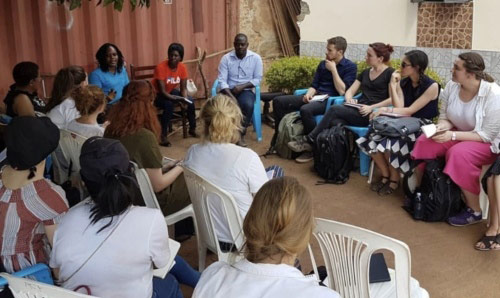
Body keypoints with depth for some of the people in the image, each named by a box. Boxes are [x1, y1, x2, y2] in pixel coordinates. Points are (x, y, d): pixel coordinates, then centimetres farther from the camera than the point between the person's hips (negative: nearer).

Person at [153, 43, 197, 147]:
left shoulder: (182, 67, -12)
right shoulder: (161, 67, -27)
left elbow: (184, 88, -7)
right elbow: (162, 91, -30)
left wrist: (185, 98, -29)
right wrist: (177, 99, -43)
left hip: (172, 93, 5)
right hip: (157, 95, -5)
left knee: (190, 100, -16)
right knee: (169, 104, -35)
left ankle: (192, 129, 3)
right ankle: (163, 136, -29)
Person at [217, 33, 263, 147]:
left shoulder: (256, 58, -1)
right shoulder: (226, 58, -2)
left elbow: (258, 79, 0)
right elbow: (222, 81, -8)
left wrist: (242, 86, -17)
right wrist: (231, 97, -23)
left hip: (246, 90, 0)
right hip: (228, 90, 1)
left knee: (248, 105, -33)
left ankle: (241, 134, -13)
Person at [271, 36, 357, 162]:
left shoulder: (350, 66, -4)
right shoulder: (323, 64, 14)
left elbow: (342, 91, -14)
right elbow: (314, 85, 14)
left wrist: (333, 70, -12)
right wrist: (308, 94, -8)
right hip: (316, 97, 7)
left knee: (305, 110, -38)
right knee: (278, 101, -5)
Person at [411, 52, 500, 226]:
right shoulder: (451, 87, -9)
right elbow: (444, 117, 3)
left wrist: (453, 135, -30)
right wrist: (440, 127, -21)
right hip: (457, 134, 6)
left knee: (458, 154, -35)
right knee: (424, 142, -19)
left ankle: (474, 211, -17)